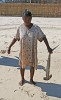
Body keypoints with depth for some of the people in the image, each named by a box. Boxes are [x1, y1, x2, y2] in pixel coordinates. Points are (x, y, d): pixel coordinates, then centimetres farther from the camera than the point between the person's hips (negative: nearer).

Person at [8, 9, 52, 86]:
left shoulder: (36, 28, -13)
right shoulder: (20, 27, -10)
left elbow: (43, 37, -7)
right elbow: (15, 38, 2)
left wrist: (48, 47, -12)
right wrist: (10, 46, 1)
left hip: (32, 51, 0)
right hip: (23, 51, 1)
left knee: (32, 66, 12)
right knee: (22, 65, 15)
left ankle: (31, 79, 36)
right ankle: (22, 79, 39)